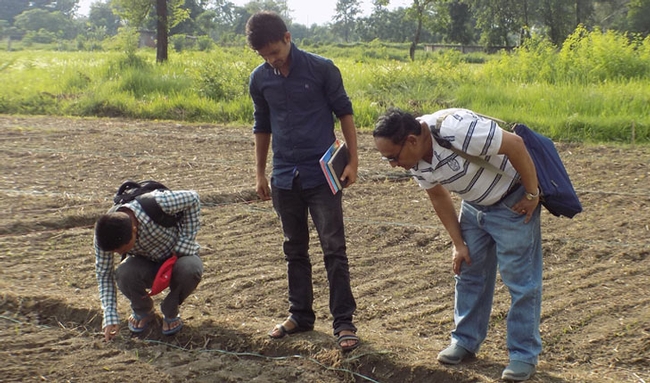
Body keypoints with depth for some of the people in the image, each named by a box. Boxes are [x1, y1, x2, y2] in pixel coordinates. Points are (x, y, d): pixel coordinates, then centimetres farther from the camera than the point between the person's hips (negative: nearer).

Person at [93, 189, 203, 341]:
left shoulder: (156, 203, -38)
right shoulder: (105, 232, -26)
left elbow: (192, 198, -20)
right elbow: (104, 274, -14)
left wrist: (184, 244, -22)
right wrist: (110, 317, -20)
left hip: (177, 255, -2)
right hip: (145, 263, 2)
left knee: (191, 268, -37)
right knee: (124, 274, -32)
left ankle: (170, 313, -5)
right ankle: (143, 312, 2)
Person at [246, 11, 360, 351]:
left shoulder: (321, 69, -10)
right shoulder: (259, 79, 2)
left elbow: (344, 112, -2)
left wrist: (353, 160, -4)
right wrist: (260, 173, 14)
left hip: (322, 175, -4)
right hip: (285, 178, 4)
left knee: (334, 249, -3)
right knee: (295, 249, 13)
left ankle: (343, 322, 3)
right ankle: (300, 315, 25)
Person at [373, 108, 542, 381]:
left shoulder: (455, 129, -37)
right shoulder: (416, 160, -11)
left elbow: (515, 144, -30)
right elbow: (439, 197, 5)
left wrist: (532, 195, -20)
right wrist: (458, 243, 5)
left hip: (512, 201, -7)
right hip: (474, 204, 7)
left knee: (520, 279, -3)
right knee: (468, 273, 13)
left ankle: (525, 355, 7)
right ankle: (466, 340, 27)